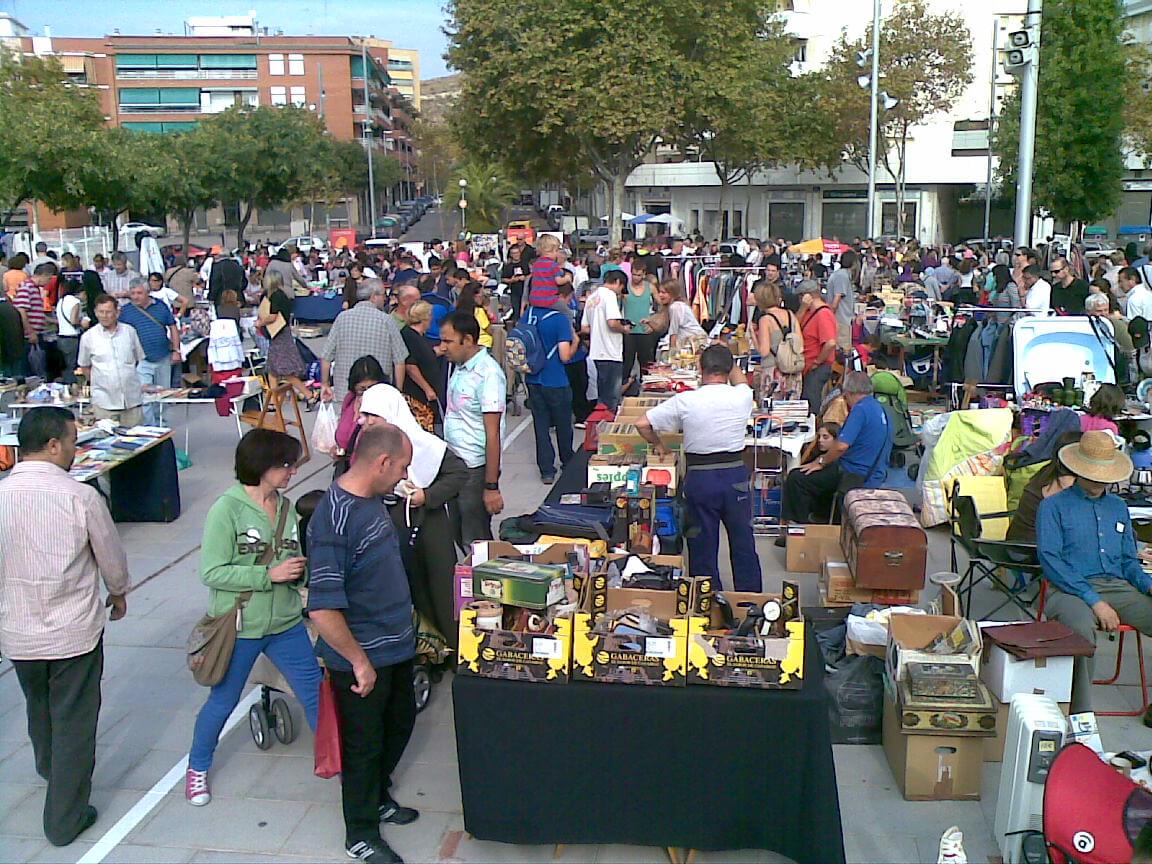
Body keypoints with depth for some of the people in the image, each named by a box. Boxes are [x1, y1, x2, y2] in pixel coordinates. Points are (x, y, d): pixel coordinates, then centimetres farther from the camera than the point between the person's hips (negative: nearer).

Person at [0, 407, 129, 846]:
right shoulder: (80, 496, -19)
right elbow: (112, 559, -7)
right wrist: (118, 595, 14)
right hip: (74, 630, -4)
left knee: (39, 706, 29)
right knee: (73, 721, 10)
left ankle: (49, 767, 56)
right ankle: (65, 819, 20)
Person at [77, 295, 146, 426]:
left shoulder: (130, 331, 5)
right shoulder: (88, 337, 1)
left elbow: (139, 359, 16)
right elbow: (84, 367, 12)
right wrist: (97, 381, 7)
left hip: (132, 400, 1)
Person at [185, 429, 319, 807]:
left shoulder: (286, 507, 1)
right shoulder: (227, 509, -16)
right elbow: (212, 572, -19)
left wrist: (299, 571, -8)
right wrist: (270, 575, -24)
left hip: (286, 623, 5)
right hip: (240, 628, -4)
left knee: (315, 691, 8)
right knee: (223, 701, 14)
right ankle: (197, 768, 38)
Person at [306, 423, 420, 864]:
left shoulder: (371, 498, -1)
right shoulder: (334, 519, -30)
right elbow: (323, 609, -32)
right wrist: (359, 661, -22)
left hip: (395, 643, 9)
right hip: (362, 656, -9)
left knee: (399, 724, 25)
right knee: (364, 744, 11)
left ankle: (377, 796, 49)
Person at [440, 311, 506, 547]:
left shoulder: (488, 374, -18)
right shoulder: (460, 368, 9)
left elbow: (492, 434, -20)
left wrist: (491, 487, -20)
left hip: (475, 471, -9)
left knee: (475, 542, 1)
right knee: (459, 538, 17)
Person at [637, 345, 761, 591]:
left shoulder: (685, 401, -10)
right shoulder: (741, 396, -5)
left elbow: (642, 424, -6)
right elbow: (738, 377, 20)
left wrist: (658, 445, 11)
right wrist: (726, 358, 34)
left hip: (700, 478, -2)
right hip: (735, 475, 2)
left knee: (703, 545, 11)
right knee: (743, 543, 15)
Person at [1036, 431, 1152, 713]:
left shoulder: (1118, 507, 24)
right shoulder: (1053, 506, 6)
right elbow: (1050, 560, -6)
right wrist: (1094, 601, -16)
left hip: (1118, 587, 5)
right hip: (1069, 590, -5)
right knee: (1081, 628, -39)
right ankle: (1081, 717, -30)